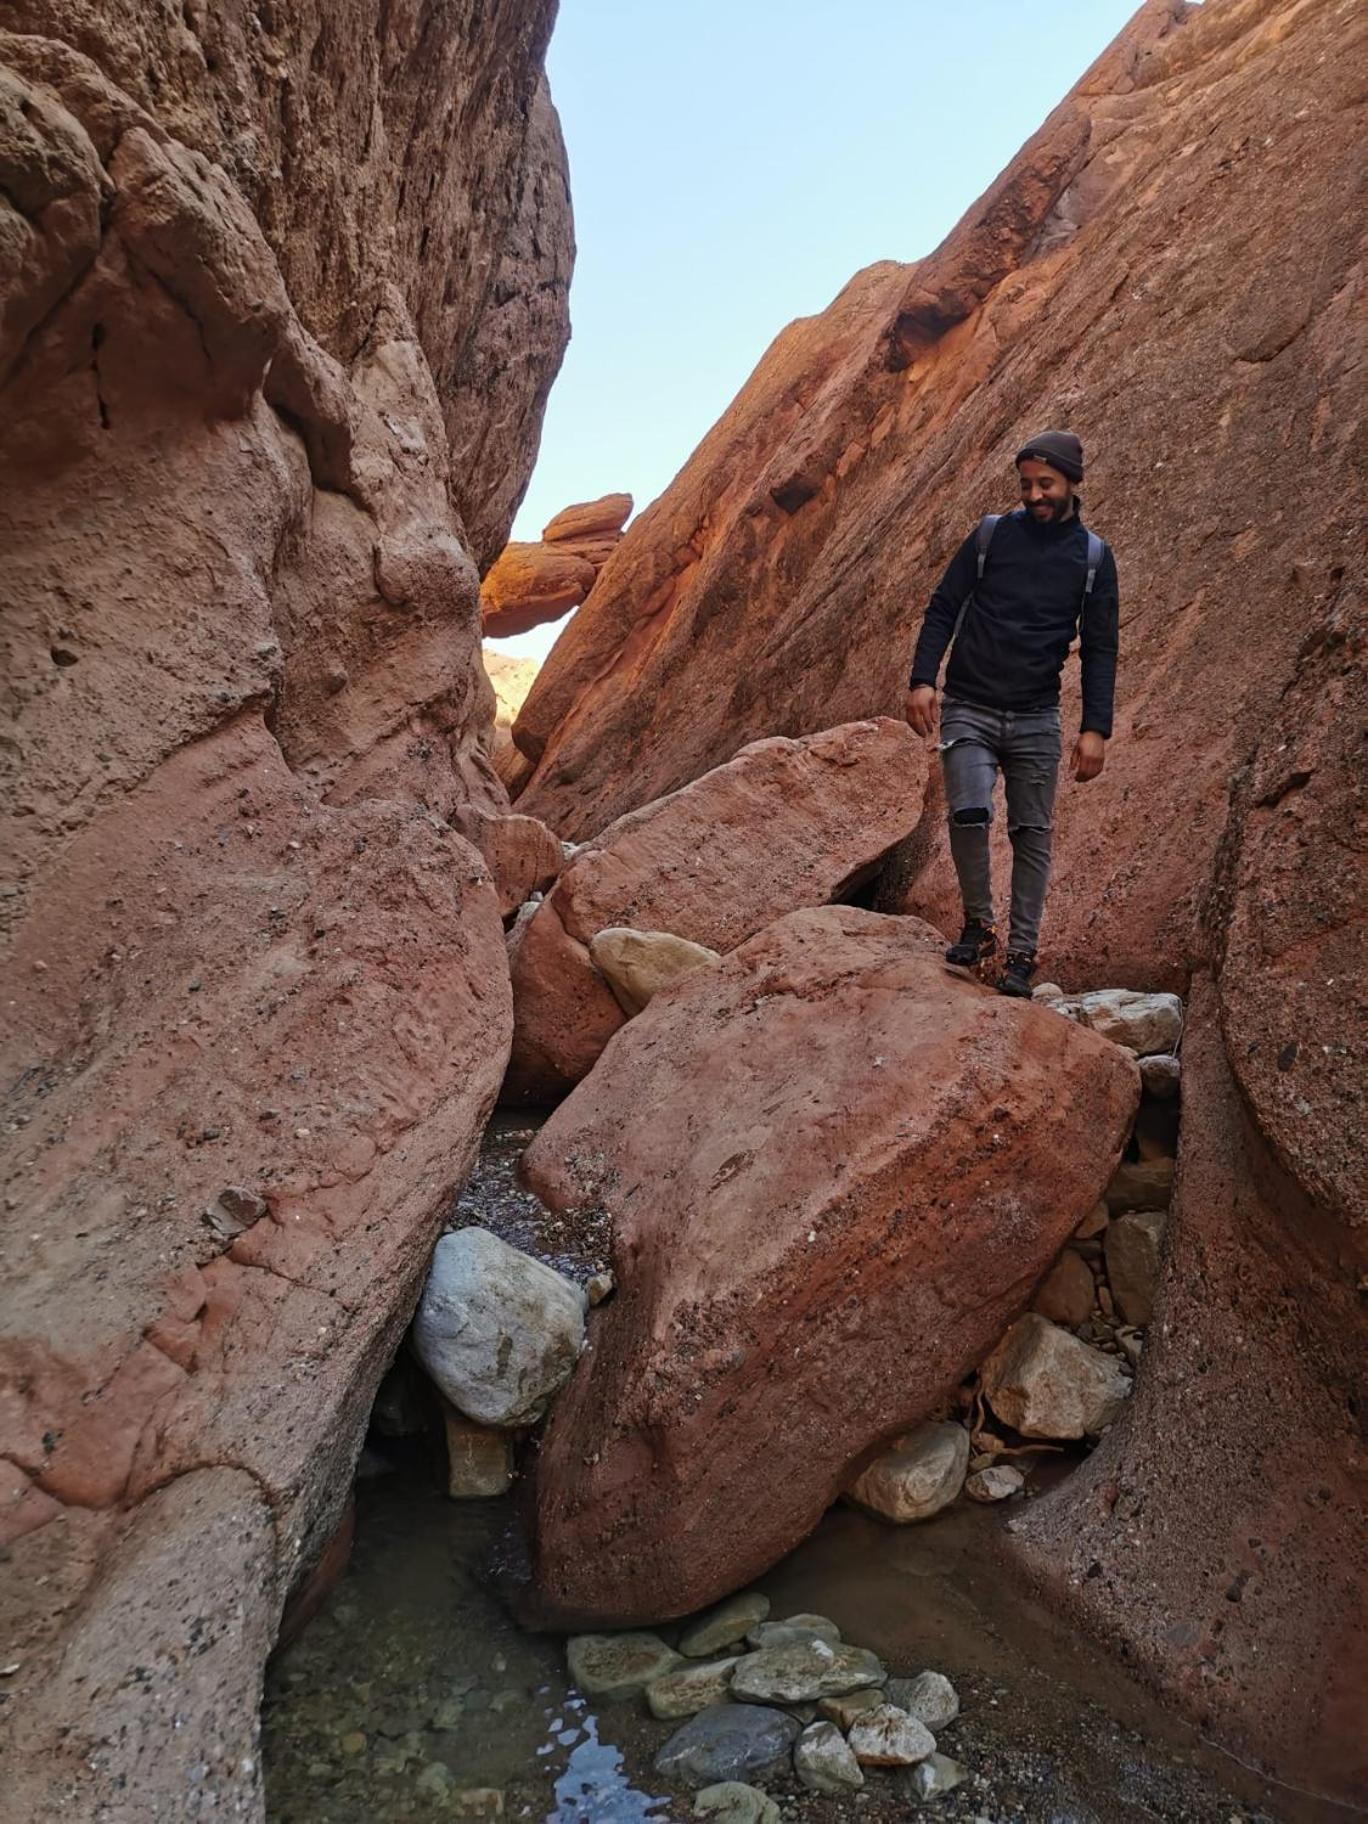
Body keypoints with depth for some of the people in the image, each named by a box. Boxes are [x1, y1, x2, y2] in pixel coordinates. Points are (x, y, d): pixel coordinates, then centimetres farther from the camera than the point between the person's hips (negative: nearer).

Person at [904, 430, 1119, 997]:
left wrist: (1096, 728, -6)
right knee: (968, 813, -20)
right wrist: (922, 678, -11)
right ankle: (978, 924, 2)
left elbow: (1099, 649, 4)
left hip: (1036, 719, 1)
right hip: (968, 710, -1)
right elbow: (943, 608, 3)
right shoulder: (990, 535, 3)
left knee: (1033, 835, 2)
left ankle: (1021, 955, 11)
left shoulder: (1094, 557, 5)